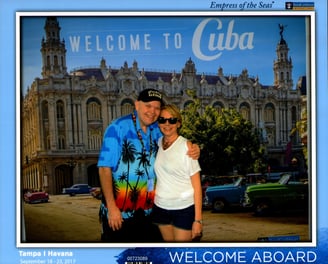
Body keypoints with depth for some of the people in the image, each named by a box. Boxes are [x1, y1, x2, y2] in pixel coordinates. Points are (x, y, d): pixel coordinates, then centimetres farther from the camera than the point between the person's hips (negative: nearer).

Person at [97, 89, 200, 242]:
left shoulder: (158, 130, 3)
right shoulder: (117, 128, -13)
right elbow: (105, 169, -15)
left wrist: (193, 150, -5)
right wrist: (111, 207, -19)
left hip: (149, 211, 5)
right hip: (119, 213, -5)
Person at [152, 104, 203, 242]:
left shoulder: (186, 146, -10)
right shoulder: (157, 143, 4)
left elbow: (197, 185, -10)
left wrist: (198, 219, -12)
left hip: (184, 209, -4)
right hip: (160, 207, 5)